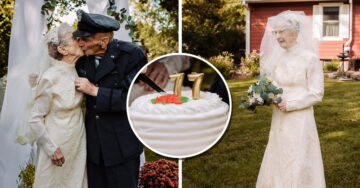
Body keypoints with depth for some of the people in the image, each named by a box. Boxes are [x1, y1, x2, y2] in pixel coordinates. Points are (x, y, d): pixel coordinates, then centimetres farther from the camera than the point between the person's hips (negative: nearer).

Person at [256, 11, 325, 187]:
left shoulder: (310, 58, -13)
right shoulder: (277, 57, 6)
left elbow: (316, 94, -12)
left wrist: (289, 104, -17)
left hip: (300, 121, -6)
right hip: (279, 120, 6)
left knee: (299, 167, 2)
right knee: (277, 164, 13)